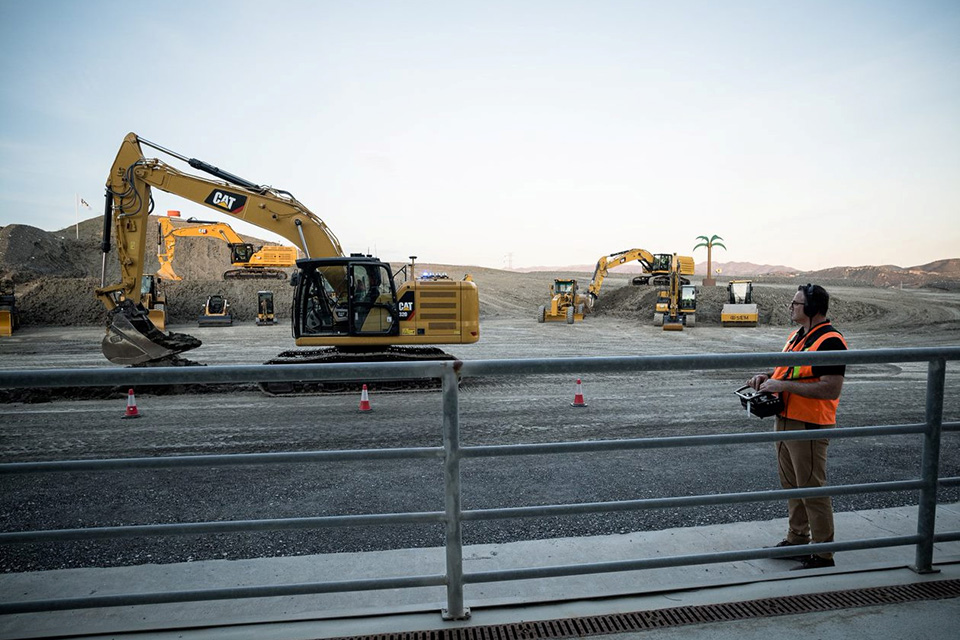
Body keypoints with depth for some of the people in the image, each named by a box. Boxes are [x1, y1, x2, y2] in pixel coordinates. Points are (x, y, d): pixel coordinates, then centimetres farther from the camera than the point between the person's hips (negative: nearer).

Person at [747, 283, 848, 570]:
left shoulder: (830, 341, -17)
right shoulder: (797, 335, 13)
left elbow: (831, 389, -24)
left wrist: (783, 385, -23)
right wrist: (768, 376, 5)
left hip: (809, 427, -10)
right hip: (785, 421, 10)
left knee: (812, 489, 0)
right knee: (791, 484, 18)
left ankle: (823, 555, 13)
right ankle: (797, 540, 33)